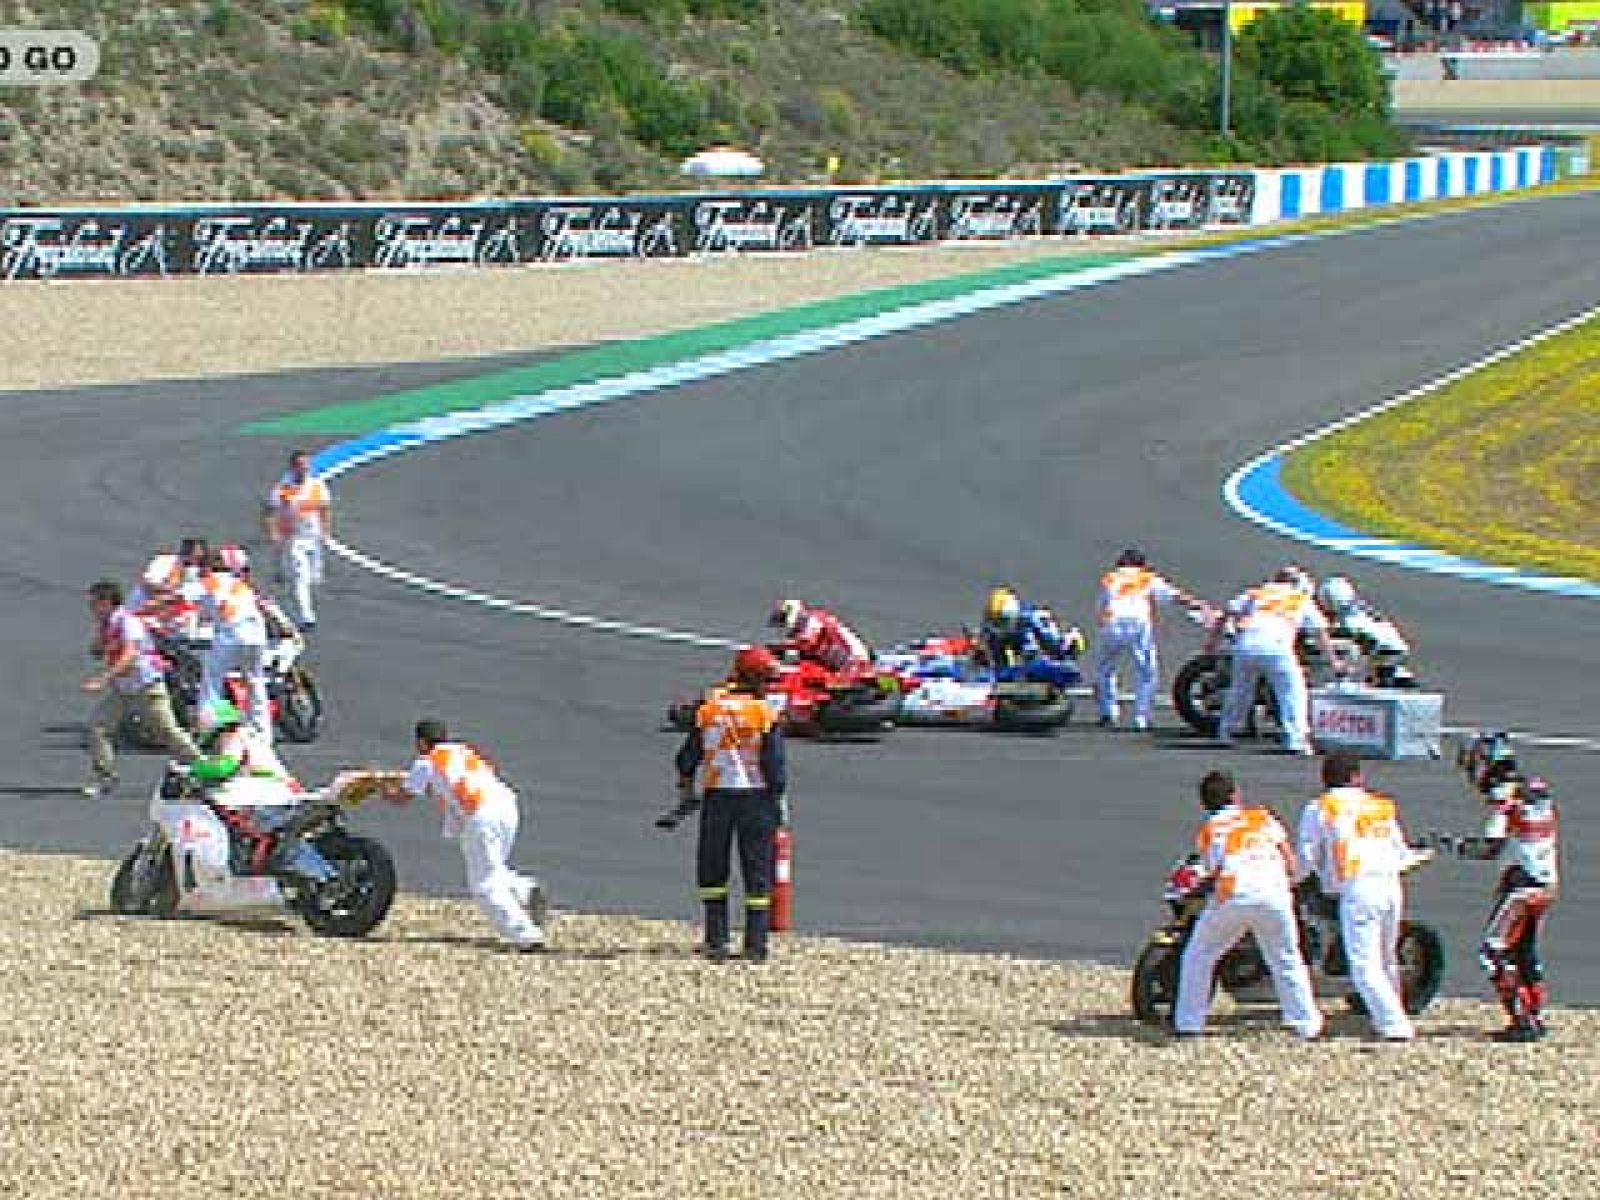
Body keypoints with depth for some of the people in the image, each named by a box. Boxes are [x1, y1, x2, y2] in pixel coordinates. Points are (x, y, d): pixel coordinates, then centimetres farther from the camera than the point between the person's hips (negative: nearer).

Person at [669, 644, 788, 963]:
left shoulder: (709, 709, 3)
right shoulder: (765, 713, -7)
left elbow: (686, 759, 5)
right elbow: (774, 764, -11)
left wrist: (685, 796, 16)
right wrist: (778, 804, -2)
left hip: (717, 796, 2)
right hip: (756, 796, -2)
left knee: (712, 871, 13)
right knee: (757, 874, 6)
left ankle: (716, 940, 8)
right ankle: (755, 945, 3)